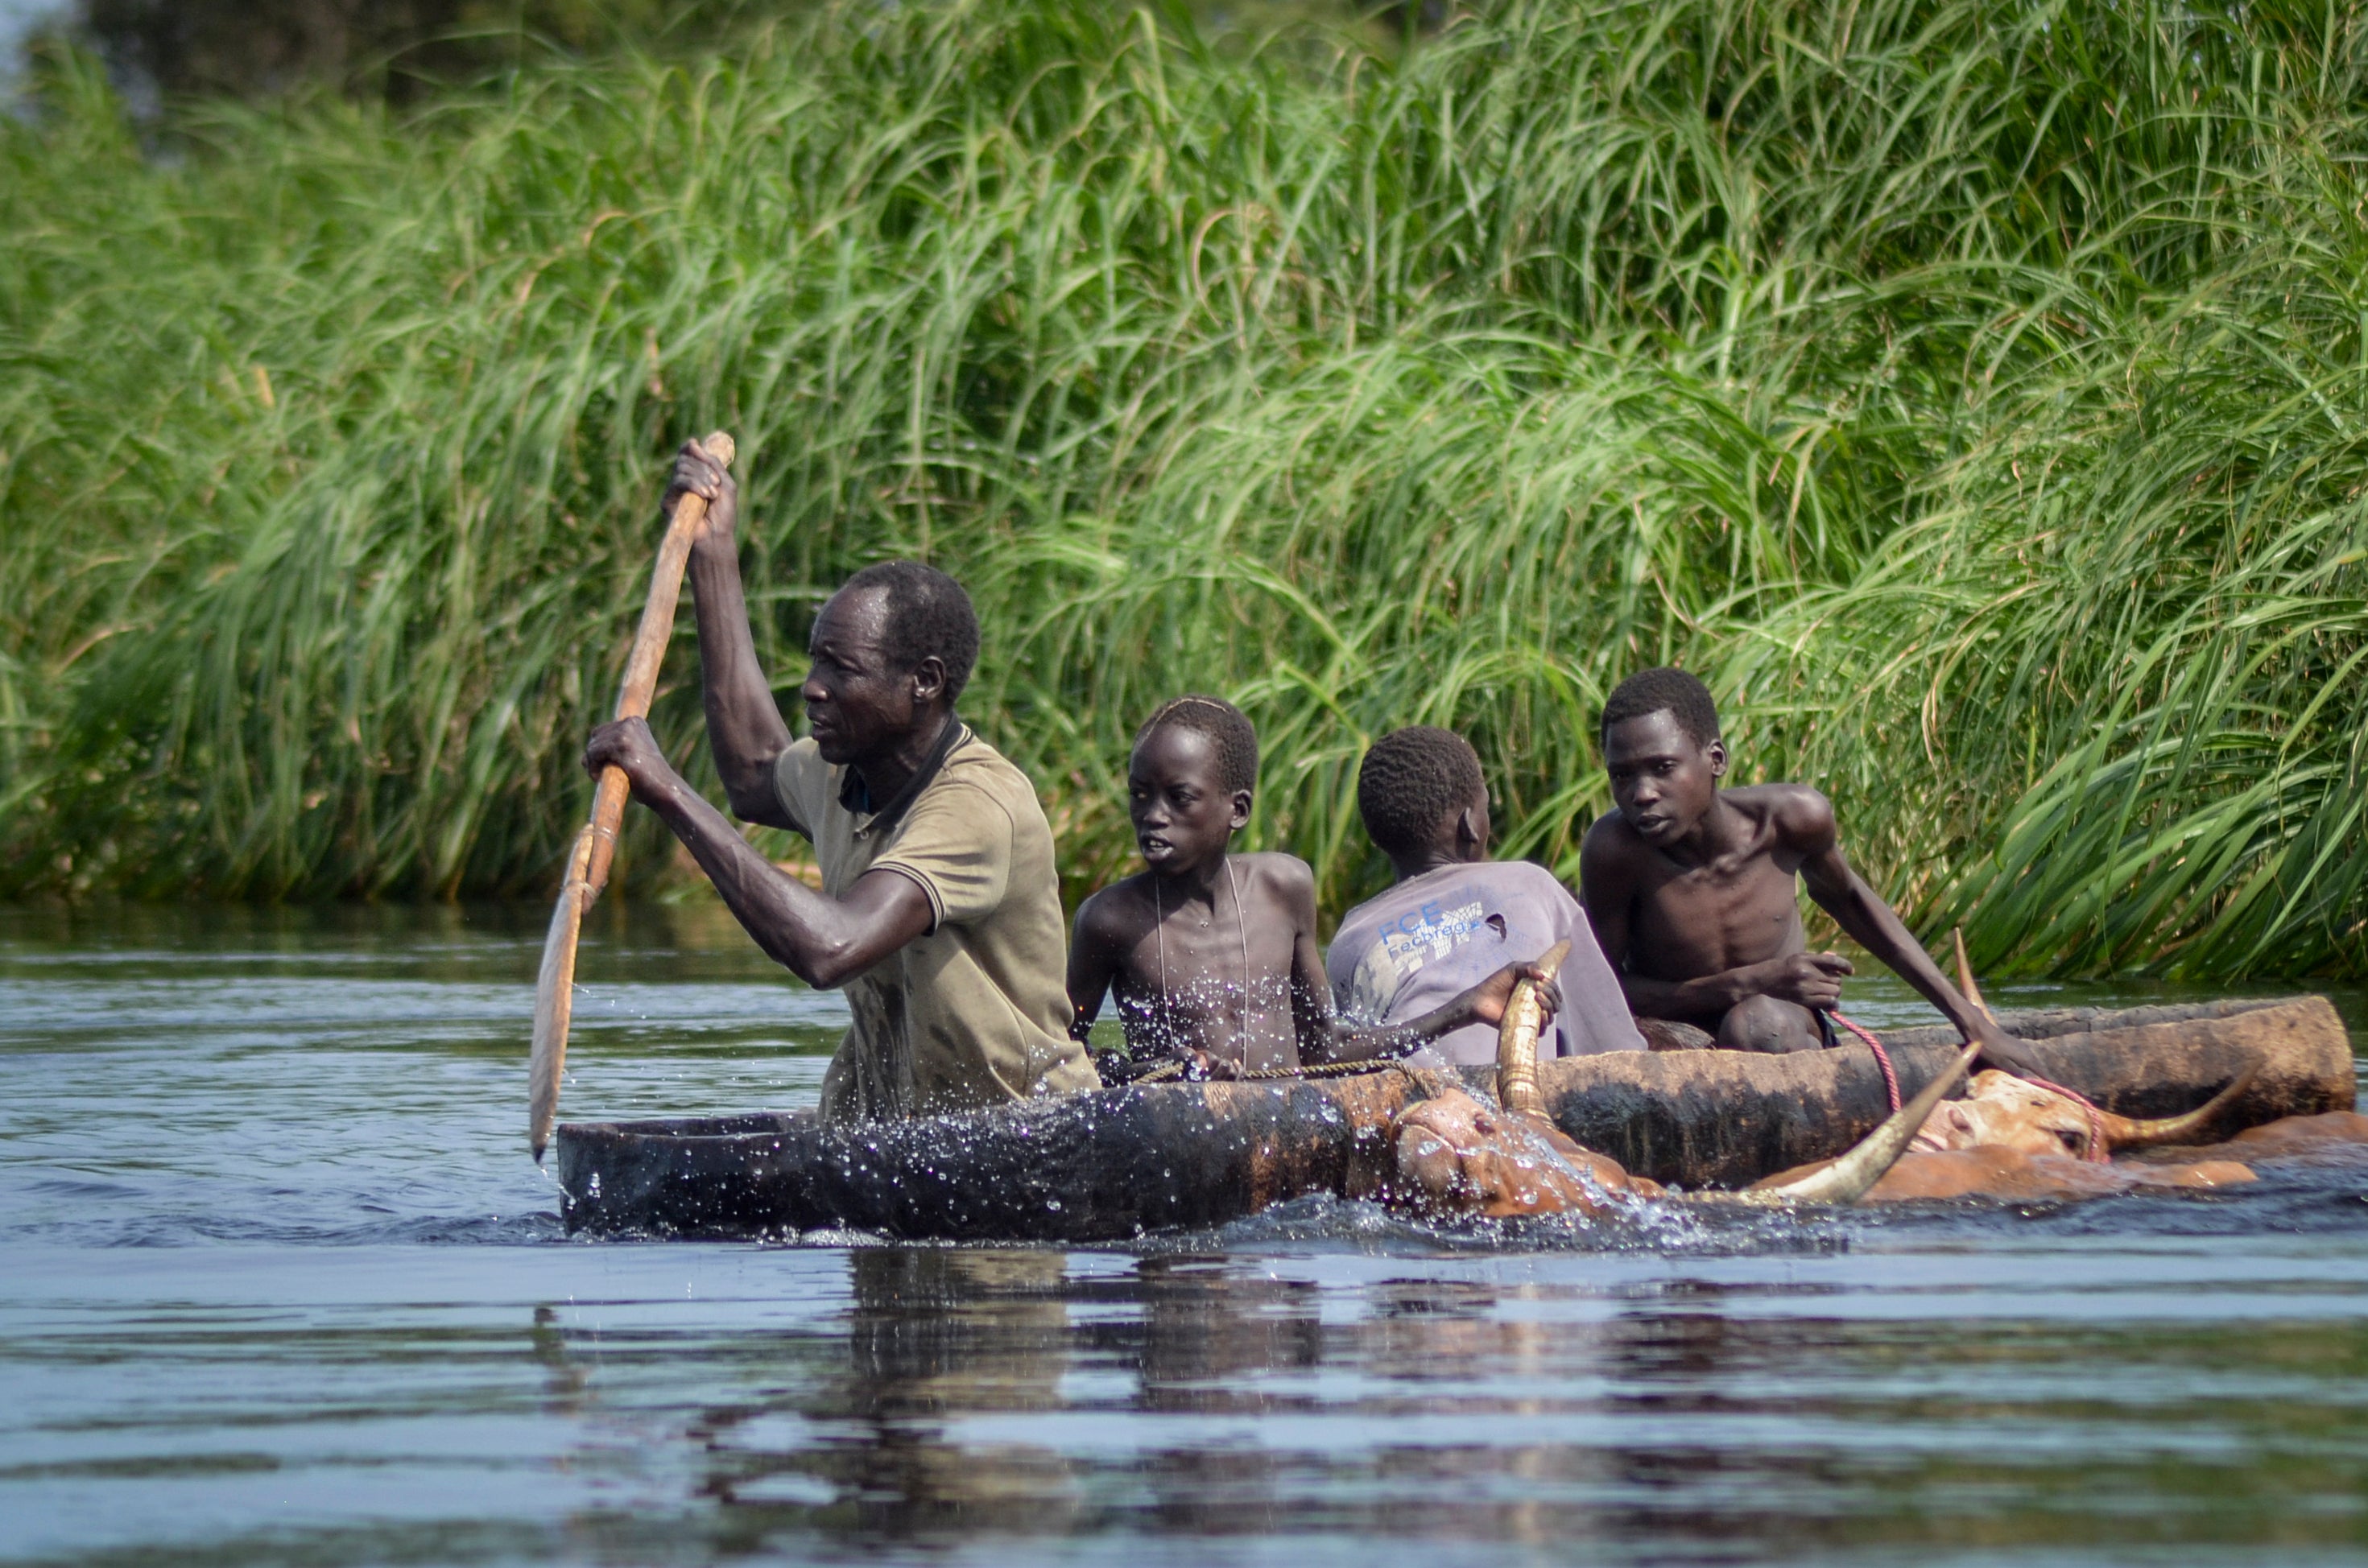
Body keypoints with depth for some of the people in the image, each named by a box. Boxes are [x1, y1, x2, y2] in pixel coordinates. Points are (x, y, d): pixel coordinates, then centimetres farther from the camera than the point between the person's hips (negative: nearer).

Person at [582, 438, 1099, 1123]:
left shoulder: (979, 805, -22)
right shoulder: (843, 776, 5)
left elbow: (830, 949, -36)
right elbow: (755, 775, 31)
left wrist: (670, 793, -30)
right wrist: (714, 554, 30)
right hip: (883, 1129, 8)